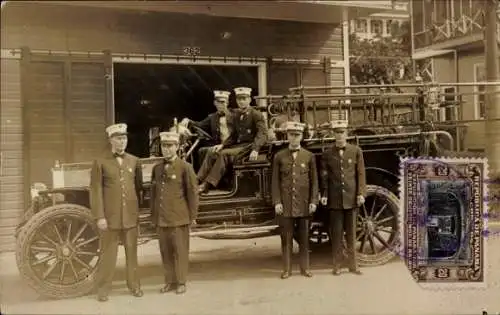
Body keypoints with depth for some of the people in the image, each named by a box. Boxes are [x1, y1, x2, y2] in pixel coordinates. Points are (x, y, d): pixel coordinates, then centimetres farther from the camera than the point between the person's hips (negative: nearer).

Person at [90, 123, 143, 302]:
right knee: (108, 254, 6)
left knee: (132, 252, 11)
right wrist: (99, 216, -10)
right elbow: (96, 191, -5)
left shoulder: (134, 161, 8)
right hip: (110, 216, -2)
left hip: (131, 215, 3)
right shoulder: (100, 162, -1)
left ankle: (134, 285, 24)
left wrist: (138, 210, 11)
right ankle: (103, 288, 19)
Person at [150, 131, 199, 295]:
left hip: (179, 218, -4)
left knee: (180, 250, 4)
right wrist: (153, 215, 13)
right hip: (161, 218, 5)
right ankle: (170, 281, 22)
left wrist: (192, 216, -5)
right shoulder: (157, 168, 11)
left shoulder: (185, 167, -4)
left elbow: (192, 193, -4)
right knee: (165, 251, 10)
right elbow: (153, 193, 14)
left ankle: (181, 282, 17)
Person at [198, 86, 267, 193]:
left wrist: (255, 149, -28)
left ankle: (207, 184, -30)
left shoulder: (256, 115, -4)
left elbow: (262, 134, -13)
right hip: (237, 145, 7)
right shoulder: (236, 115, 17)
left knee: (224, 154, -30)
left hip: (249, 146, -7)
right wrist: (222, 145, 5)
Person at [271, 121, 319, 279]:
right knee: (286, 237, 4)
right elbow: (275, 181, 2)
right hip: (286, 204, -1)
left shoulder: (309, 156, 6)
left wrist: (313, 201, -2)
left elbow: (314, 181, 5)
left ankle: (305, 267, 20)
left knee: (304, 237, 9)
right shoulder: (279, 156, 4)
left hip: (303, 204, 1)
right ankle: (287, 269, 14)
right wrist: (277, 202, -5)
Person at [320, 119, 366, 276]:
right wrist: (324, 195, -3)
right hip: (335, 199, 0)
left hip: (351, 198, 0)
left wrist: (361, 193, -5)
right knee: (336, 233, 5)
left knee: (351, 232, 9)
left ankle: (353, 264, 19)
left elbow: (361, 174, 3)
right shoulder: (327, 154, 4)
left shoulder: (356, 151, 4)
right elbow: (324, 177, 4)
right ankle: (336, 265, 14)